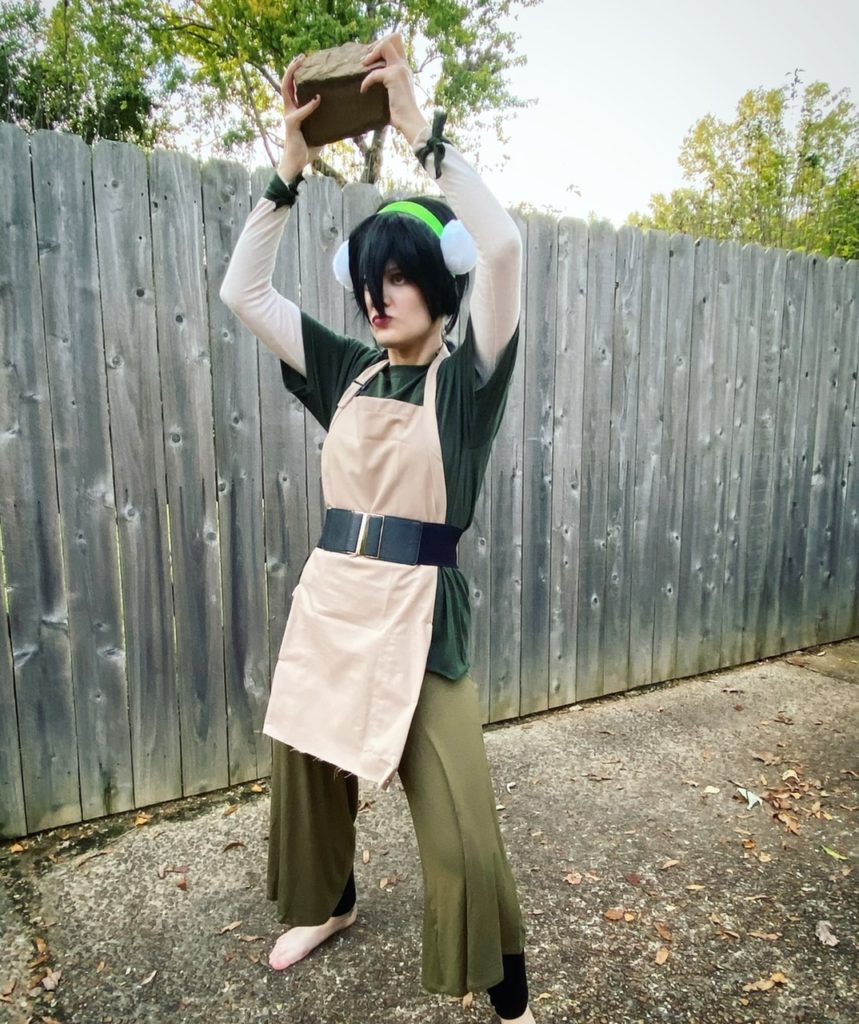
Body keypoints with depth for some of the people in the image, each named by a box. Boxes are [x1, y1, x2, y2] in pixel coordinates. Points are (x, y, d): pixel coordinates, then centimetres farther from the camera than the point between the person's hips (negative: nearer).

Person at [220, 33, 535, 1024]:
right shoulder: (346, 370, 8)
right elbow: (241, 289, 8)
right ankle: (328, 904, 53)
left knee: (461, 830, -1)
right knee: (306, 776, 22)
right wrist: (289, 168, 2)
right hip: (325, 600, 6)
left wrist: (418, 127, -14)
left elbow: (500, 246, -20)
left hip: (413, 613, -5)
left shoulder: (467, 377, -5)